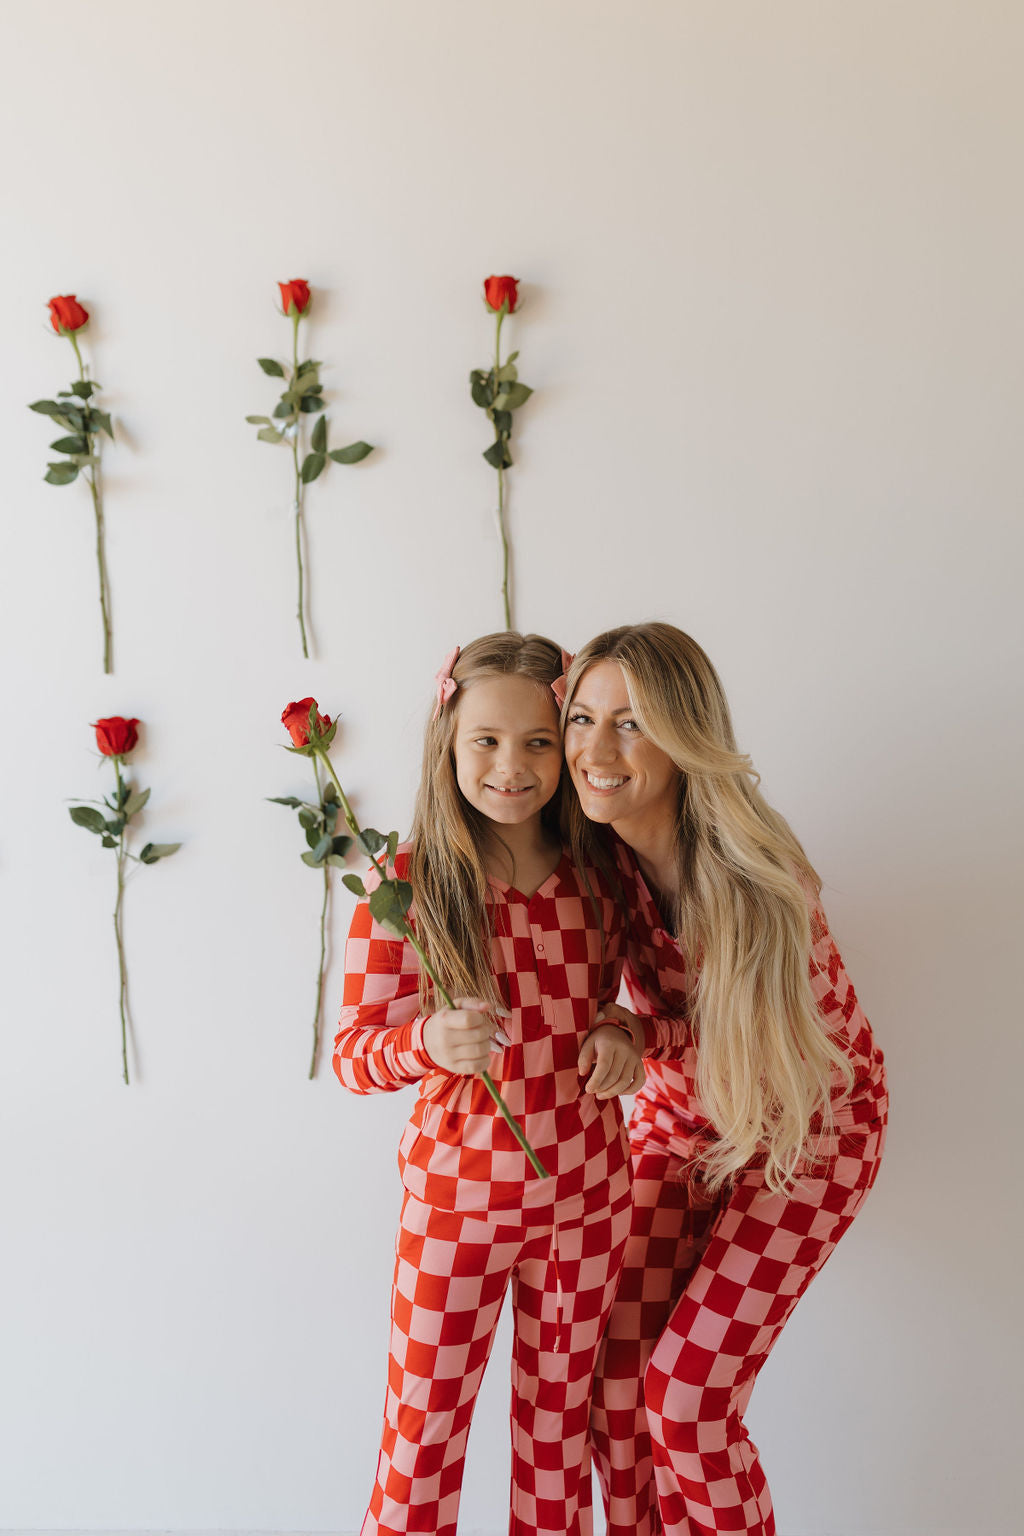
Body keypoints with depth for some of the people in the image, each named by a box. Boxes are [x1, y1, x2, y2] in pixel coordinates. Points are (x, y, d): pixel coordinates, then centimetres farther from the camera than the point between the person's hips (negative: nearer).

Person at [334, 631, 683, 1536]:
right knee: (421, 1452, 10)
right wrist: (429, 1043, -31)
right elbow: (352, 1056, -11)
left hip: (583, 1198, 3)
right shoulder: (405, 882, -13)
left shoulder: (595, 878, -2)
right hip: (455, 1198, -3)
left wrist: (624, 1038, -9)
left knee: (561, 1431, 20)